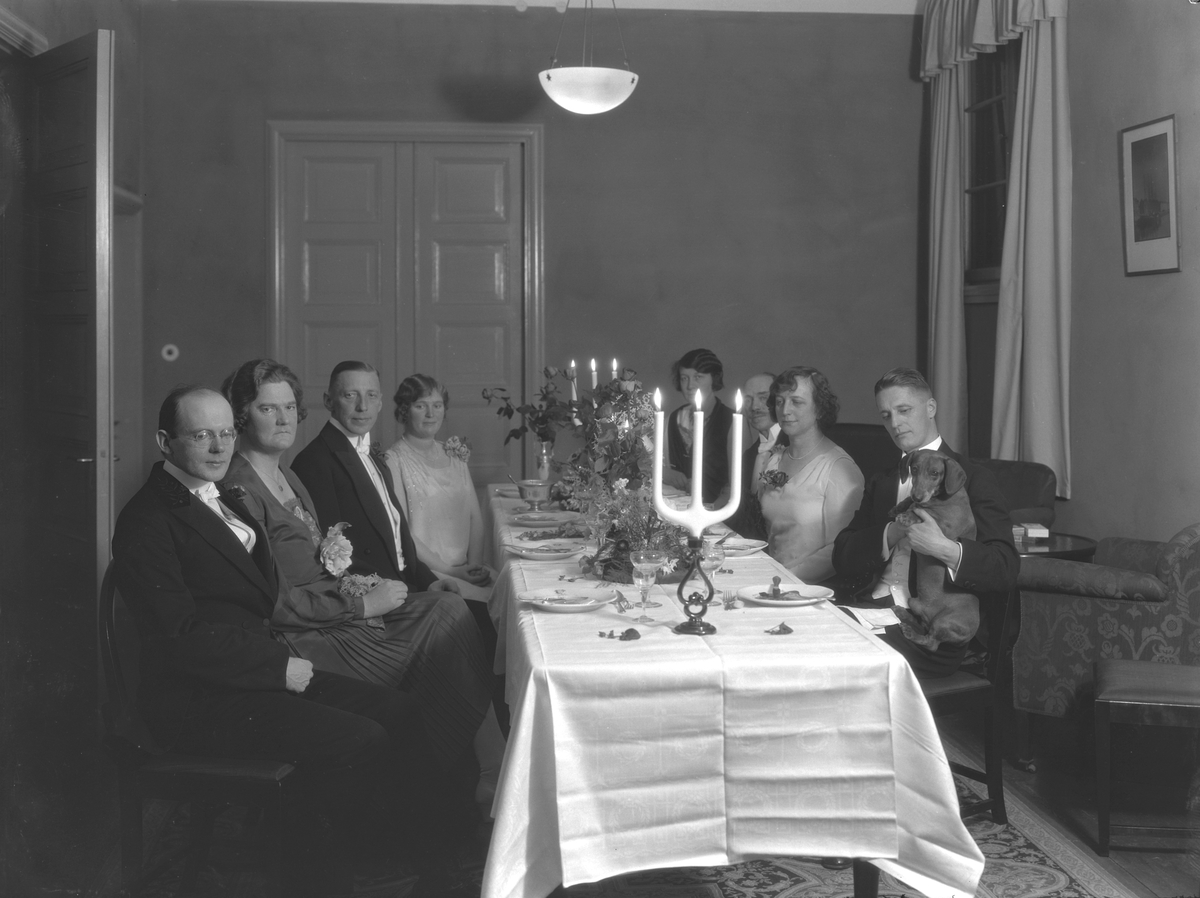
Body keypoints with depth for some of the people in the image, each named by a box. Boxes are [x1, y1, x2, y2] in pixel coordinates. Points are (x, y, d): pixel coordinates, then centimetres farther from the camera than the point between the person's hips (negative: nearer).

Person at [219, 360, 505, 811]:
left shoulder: (288, 477, 17)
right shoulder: (240, 490, -14)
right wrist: (361, 604, -16)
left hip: (332, 610, 9)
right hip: (303, 640, -9)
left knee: (447, 607, -9)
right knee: (445, 617, -16)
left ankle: (491, 769, -7)